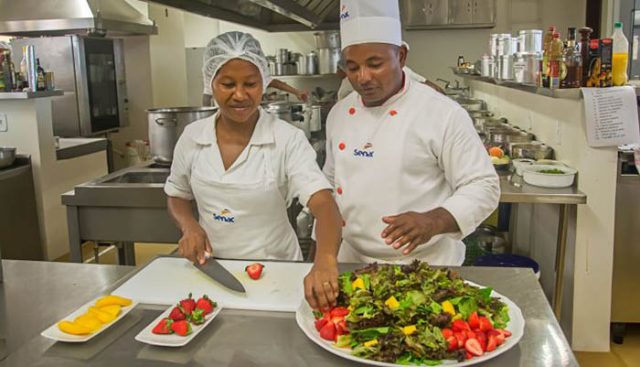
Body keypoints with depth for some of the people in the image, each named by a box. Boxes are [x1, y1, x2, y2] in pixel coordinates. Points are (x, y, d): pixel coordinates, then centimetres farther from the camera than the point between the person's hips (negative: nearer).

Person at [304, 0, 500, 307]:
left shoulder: (443, 114, -15)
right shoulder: (339, 113, 4)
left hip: (424, 267, -5)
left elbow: (483, 187, -13)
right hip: (353, 260, 5)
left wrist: (433, 222, -30)